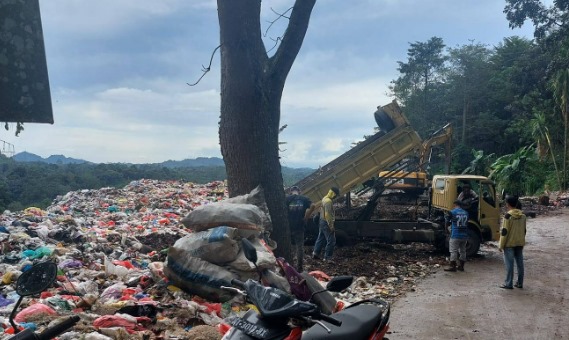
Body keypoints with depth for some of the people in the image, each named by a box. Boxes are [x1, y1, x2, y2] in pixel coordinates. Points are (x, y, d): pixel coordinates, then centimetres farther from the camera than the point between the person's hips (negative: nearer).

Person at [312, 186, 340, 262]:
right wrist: (331, 226, -23)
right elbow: (327, 215, -26)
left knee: (321, 238, 18)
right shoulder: (328, 201, -22)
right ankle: (327, 257, -1)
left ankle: (315, 254, 24)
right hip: (326, 223, -10)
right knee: (331, 241, -4)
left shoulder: (325, 199, 10)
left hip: (322, 222, 10)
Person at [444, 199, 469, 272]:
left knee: (453, 251, -1)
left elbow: (447, 220, 3)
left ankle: (452, 266, -2)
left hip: (455, 235, -5)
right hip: (464, 235, 5)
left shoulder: (452, 212, -8)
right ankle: (461, 266, 18)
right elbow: (466, 222, 16)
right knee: (463, 251, 13)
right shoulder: (466, 213, 6)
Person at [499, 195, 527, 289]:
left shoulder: (508, 215, -15)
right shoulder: (522, 215, 6)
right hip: (520, 243, 6)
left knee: (509, 264, -2)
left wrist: (501, 245, -10)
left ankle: (508, 284, 0)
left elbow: (504, 232, -16)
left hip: (509, 244, -6)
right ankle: (520, 283, 16)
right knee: (520, 263, 10)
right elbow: (524, 230, 14)